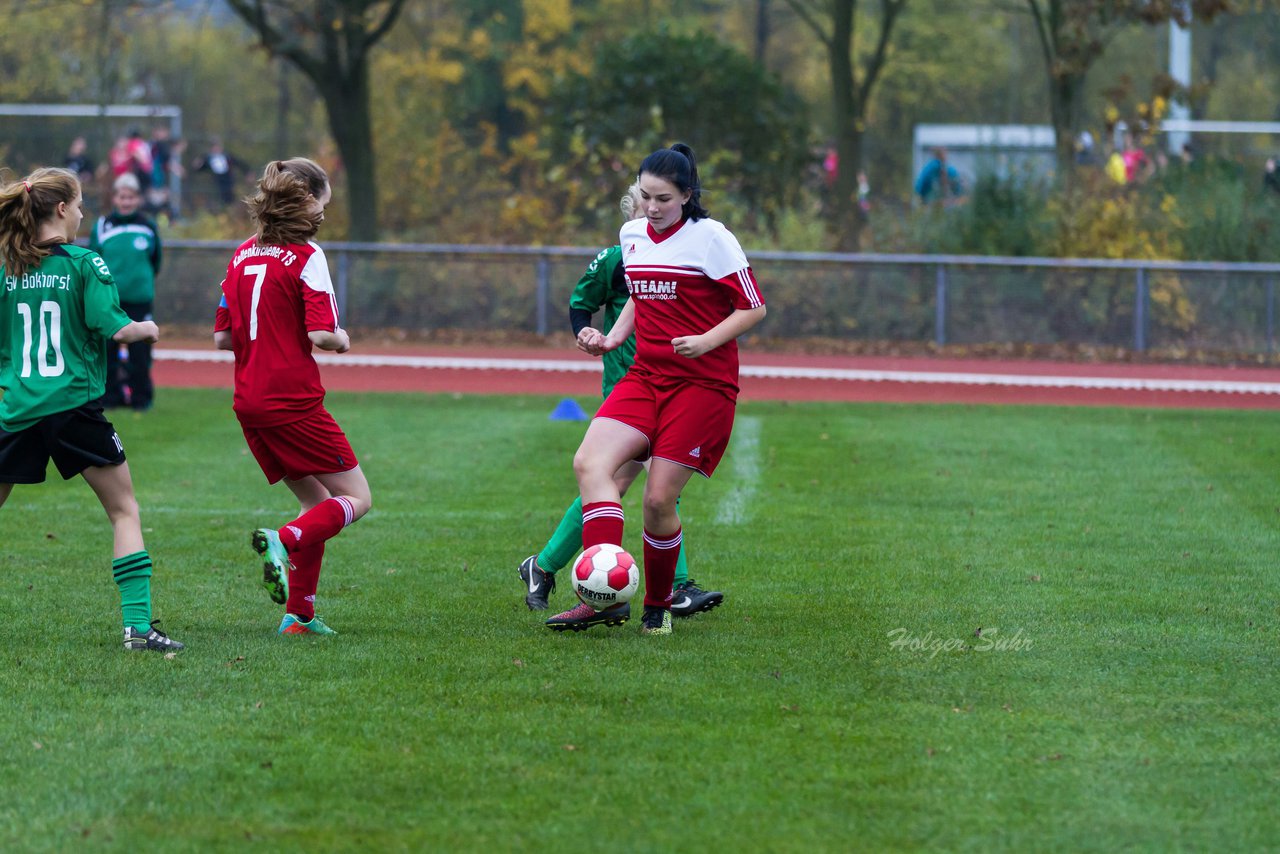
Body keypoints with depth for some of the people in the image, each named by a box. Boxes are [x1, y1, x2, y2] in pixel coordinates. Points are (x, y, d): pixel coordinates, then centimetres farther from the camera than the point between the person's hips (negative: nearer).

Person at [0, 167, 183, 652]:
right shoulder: (84, 263, -6)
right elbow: (113, 327, -12)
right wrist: (147, 330, 8)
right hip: (75, 407, -3)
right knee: (125, 511, 7)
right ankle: (137, 625, -2)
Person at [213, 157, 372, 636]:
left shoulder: (243, 256, 11)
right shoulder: (306, 256, -10)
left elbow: (222, 338, 13)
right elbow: (320, 335, -18)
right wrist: (341, 340, 3)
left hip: (250, 404, 7)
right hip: (293, 402, -7)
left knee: (317, 502, 18)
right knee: (356, 498, 2)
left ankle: (299, 613, 10)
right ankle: (284, 541, -22)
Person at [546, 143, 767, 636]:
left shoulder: (711, 238, -8)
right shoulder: (632, 235, 11)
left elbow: (753, 307, -5)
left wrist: (705, 341, -19)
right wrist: (612, 339, 11)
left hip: (703, 382, -6)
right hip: (646, 375, 6)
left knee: (659, 499, -10)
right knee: (589, 462, -18)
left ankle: (658, 607, 13)